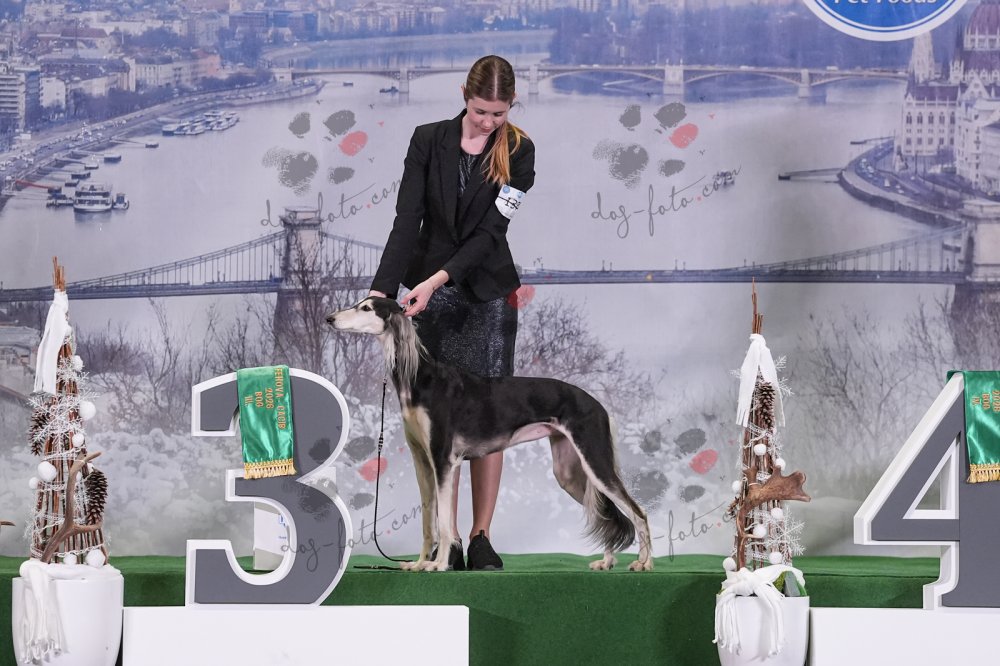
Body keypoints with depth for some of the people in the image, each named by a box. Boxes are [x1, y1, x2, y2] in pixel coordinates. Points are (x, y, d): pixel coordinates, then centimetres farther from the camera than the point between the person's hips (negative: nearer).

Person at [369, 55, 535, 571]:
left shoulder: (517, 152, -5)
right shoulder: (428, 141, -3)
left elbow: (490, 229, -12)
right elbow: (407, 218, -8)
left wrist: (435, 279, -22)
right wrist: (382, 289, -19)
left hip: (489, 295, 0)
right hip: (430, 295, 1)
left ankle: (481, 537, 4)